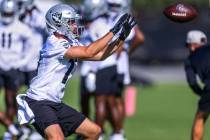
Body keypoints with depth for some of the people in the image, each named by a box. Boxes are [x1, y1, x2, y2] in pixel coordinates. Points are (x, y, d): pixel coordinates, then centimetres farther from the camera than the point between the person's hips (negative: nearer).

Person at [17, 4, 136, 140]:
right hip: (39, 103, -10)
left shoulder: (72, 43, 10)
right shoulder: (54, 45, -19)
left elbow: (100, 55, 12)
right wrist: (113, 31, -22)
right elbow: (88, 52, -26)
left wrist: (122, 37, 3)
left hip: (55, 104, 10)